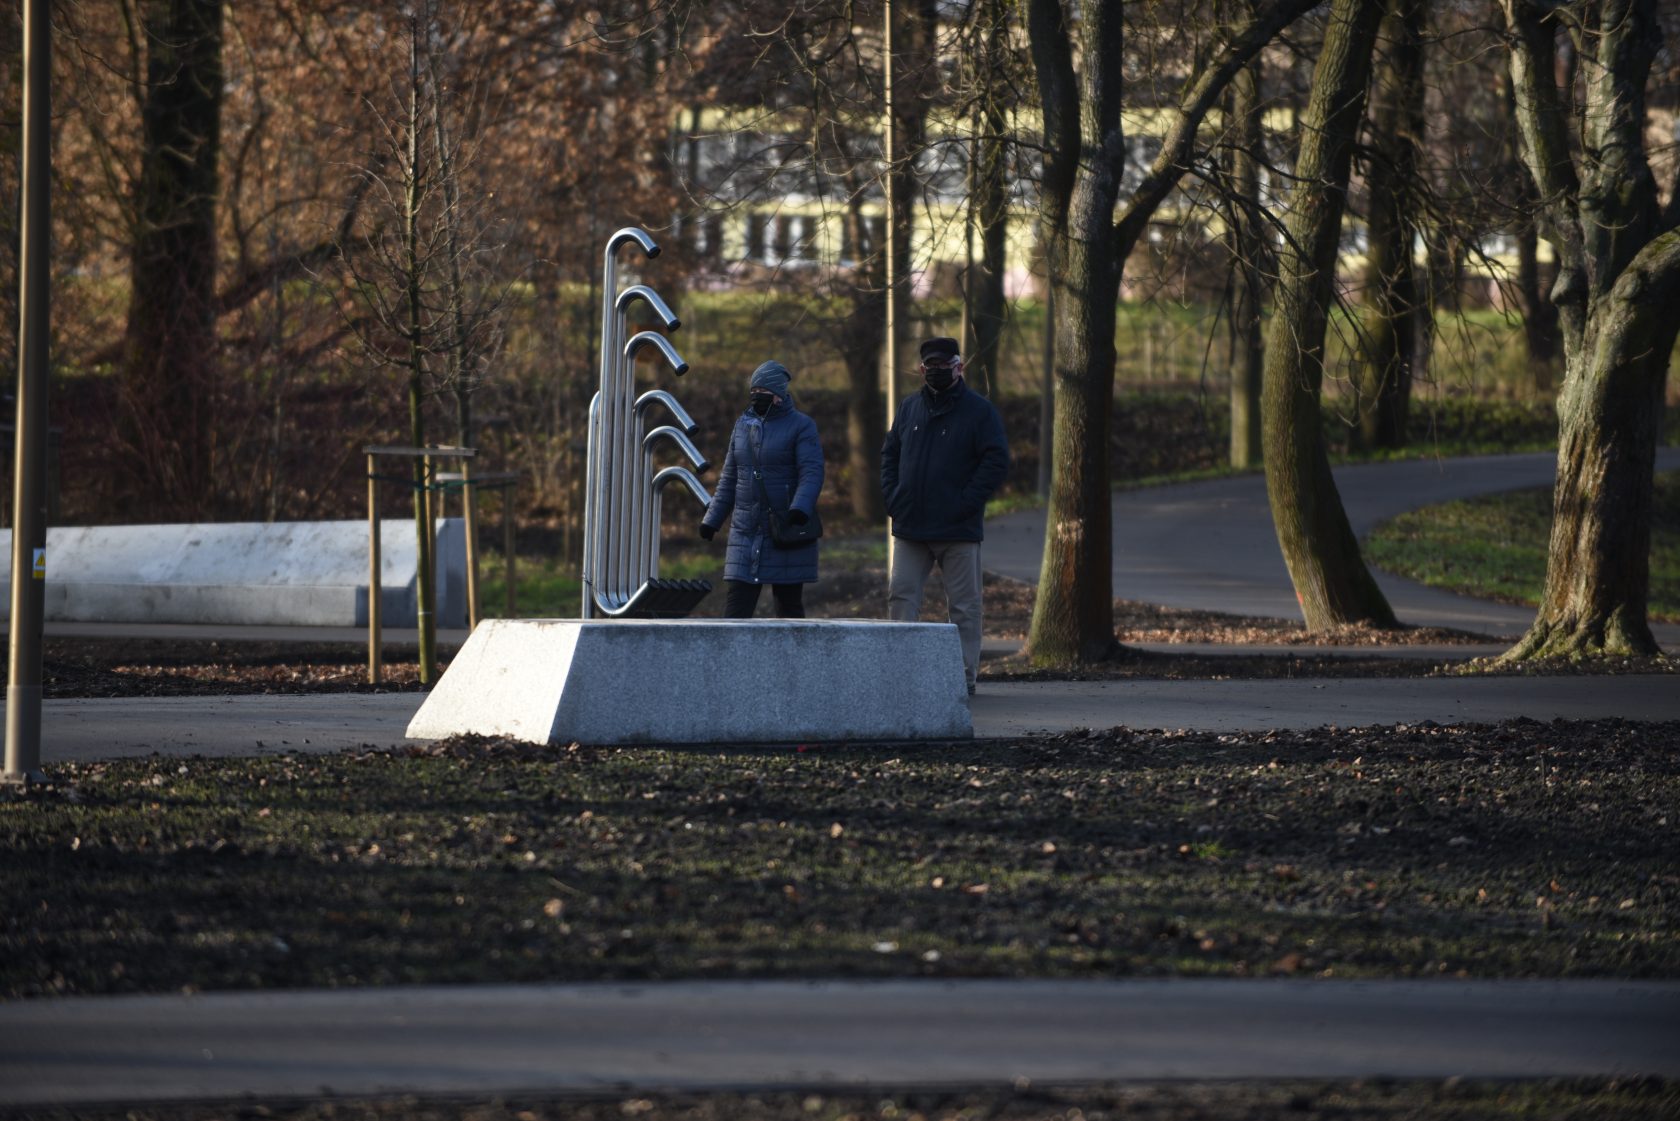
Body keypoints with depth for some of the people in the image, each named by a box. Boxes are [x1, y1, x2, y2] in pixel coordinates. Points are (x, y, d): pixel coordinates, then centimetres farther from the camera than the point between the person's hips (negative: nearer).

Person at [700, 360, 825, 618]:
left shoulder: (801, 426, -4)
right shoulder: (743, 425, 14)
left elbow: (812, 473, -15)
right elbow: (729, 478, 20)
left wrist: (800, 509, -32)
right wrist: (712, 518, 17)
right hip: (745, 534, 5)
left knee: (789, 607, 3)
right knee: (735, 605, -5)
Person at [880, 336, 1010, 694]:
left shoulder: (979, 410, -3)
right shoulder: (910, 408, 13)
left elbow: (996, 463, -9)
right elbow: (890, 455, 18)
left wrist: (964, 505, -15)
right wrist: (892, 499, 3)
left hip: (958, 530, -4)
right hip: (910, 529, 4)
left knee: (964, 604, 1)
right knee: (901, 595, 1)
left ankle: (965, 674, 6)